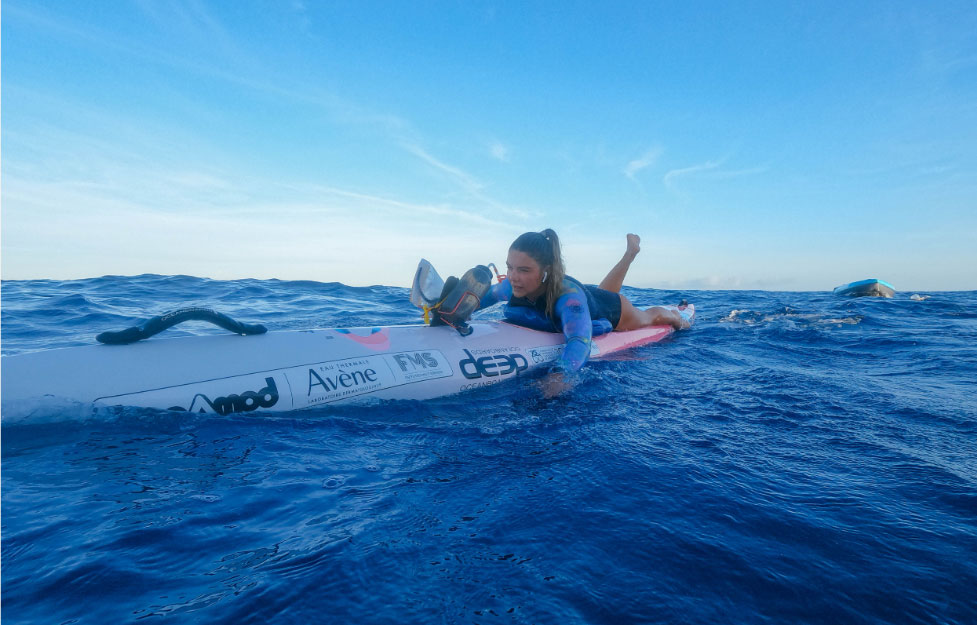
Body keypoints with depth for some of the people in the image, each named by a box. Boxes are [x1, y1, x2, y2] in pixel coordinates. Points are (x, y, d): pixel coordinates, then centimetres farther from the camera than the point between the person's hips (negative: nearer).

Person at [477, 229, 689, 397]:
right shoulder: (512, 286, -35)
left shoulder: (569, 296, -51)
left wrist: (559, 374, -83)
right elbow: (489, 295, -14)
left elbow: (580, 340, -65)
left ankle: (675, 315, 63)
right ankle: (631, 251, 64)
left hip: (612, 309, -5)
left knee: (648, 317, 29)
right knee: (603, 289, 41)